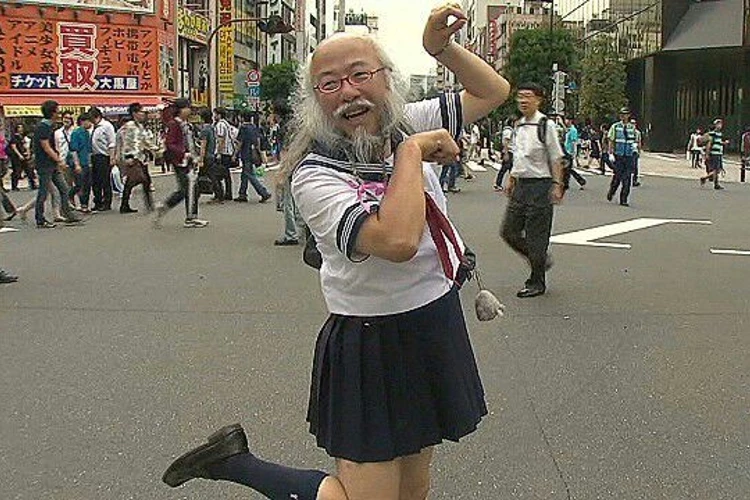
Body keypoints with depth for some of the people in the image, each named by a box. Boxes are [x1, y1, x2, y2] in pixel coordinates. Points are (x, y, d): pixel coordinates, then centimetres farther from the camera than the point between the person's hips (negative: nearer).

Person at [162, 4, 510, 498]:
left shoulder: (408, 124, 0)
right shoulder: (314, 175, -20)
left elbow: (493, 92, 13)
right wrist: (412, 152, -24)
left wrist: (442, 47, -3)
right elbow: (397, 240, -37)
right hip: (371, 349, -7)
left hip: (437, 331, 7)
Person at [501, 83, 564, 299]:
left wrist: (557, 185, -14)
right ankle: (541, 259, 30)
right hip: (521, 184, 7)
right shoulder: (519, 125, 10)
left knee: (536, 236, -1)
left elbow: (556, 158, -10)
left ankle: (537, 283, 13)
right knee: (509, 231, 8)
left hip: (540, 185, -7)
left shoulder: (546, 125, -10)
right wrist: (511, 180, 18)